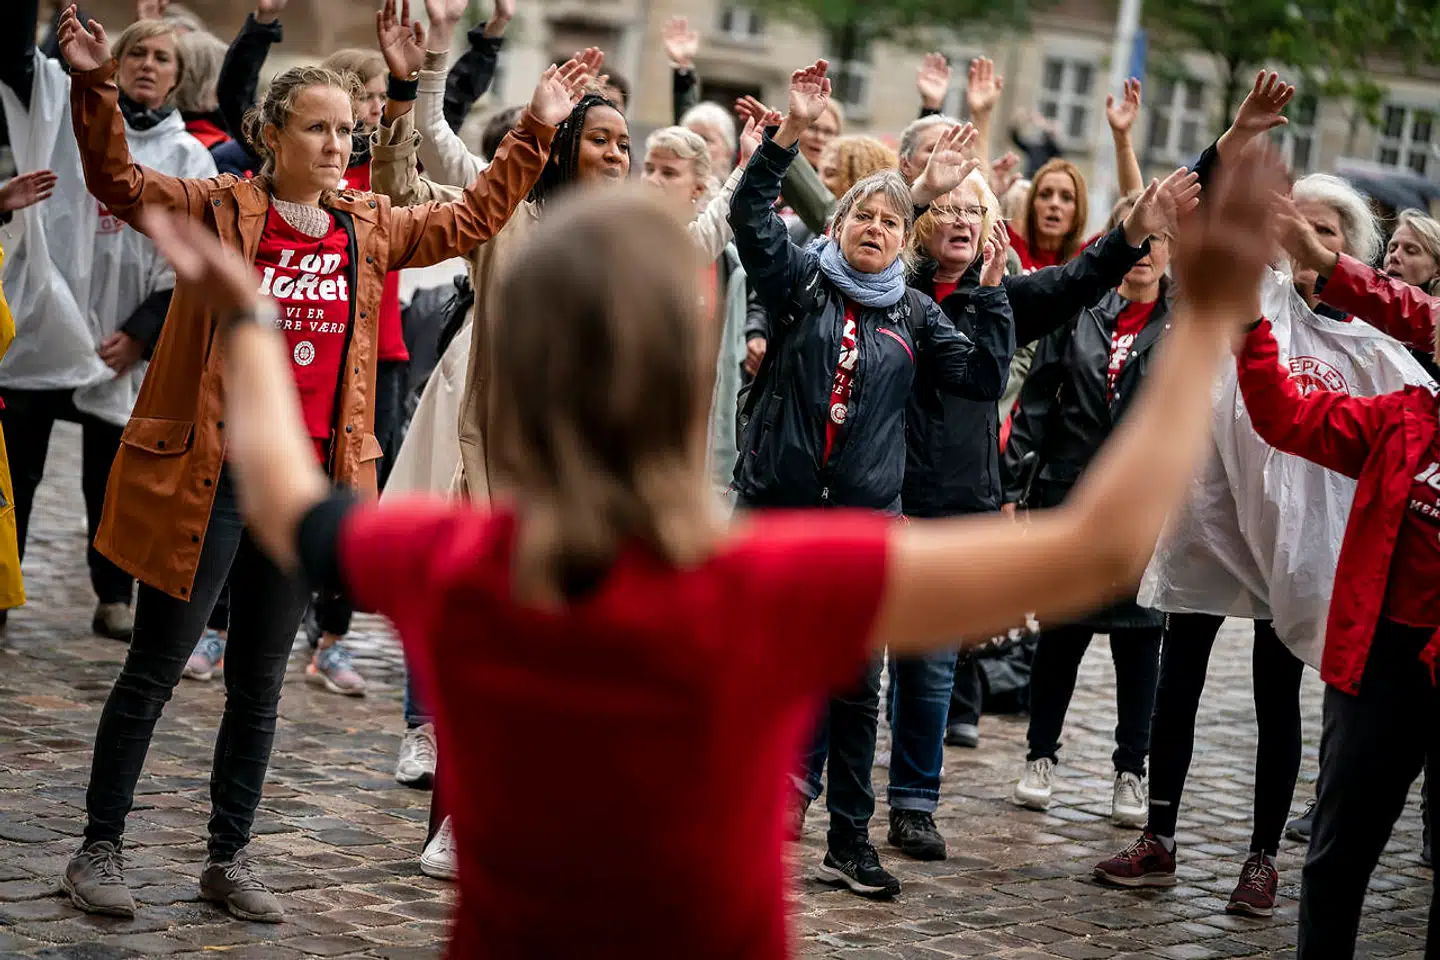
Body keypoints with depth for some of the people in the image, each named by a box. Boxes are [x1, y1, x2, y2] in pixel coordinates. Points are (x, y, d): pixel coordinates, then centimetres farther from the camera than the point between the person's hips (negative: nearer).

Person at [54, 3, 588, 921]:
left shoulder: (368, 229, 8)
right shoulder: (219, 210, -4)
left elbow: (469, 219, 15)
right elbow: (119, 181, -14)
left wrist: (535, 133, 10)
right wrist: (97, 89, -29)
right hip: (207, 474, -4)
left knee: (260, 683, 13)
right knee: (155, 669, 3)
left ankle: (229, 859, 24)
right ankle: (99, 849, 15)